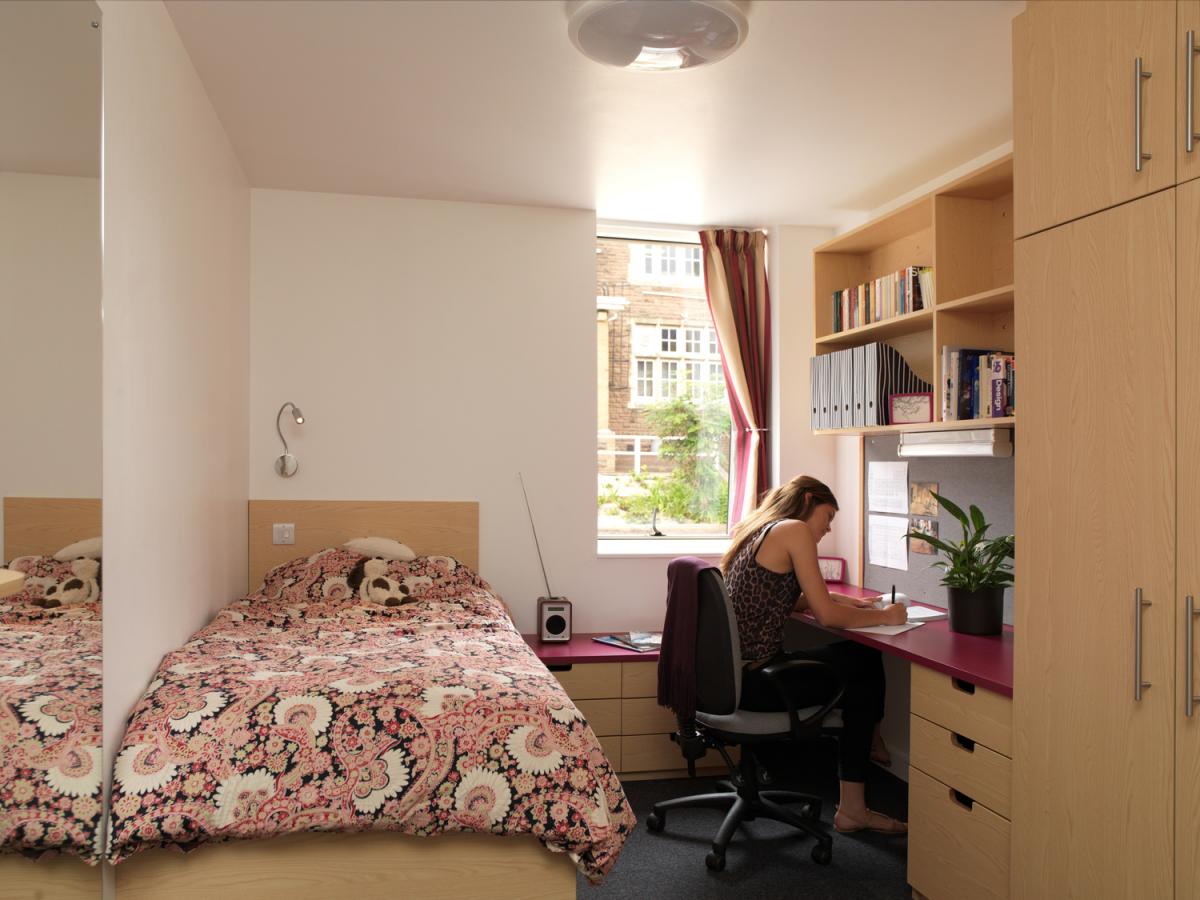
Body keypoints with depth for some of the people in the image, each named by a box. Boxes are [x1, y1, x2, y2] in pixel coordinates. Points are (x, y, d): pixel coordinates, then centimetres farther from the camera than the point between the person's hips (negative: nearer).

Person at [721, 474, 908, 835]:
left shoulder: (756, 531, 16)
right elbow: (827, 616, -12)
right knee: (864, 664, 9)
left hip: (732, 674, 9)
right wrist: (883, 616, 2)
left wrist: (838, 600, 16)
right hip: (754, 681, -9)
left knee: (862, 659, 18)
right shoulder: (794, 530, -10)